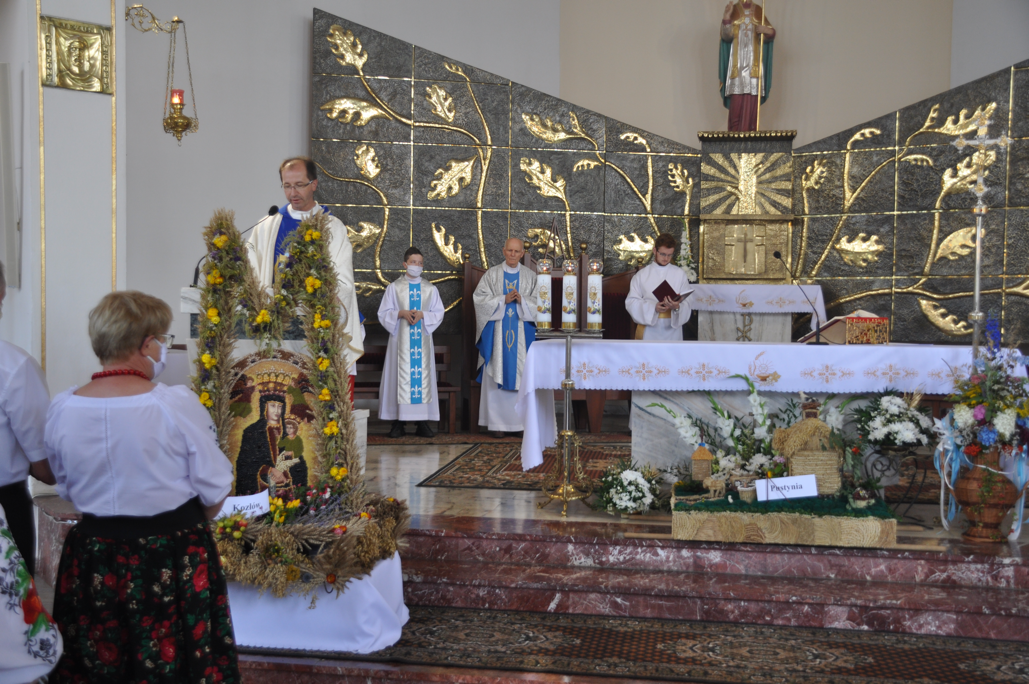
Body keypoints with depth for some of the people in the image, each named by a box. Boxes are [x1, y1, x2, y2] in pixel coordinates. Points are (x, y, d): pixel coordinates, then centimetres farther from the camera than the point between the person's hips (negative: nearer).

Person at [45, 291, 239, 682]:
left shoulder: (61, 409, -7)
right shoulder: (178, 405, -19)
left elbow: (66, 488, 8)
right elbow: (214, 490, -11)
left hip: (92, 560, 4)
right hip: (171, 560, -3)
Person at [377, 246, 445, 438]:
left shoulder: (430, 288, 9)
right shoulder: (394, 287, 5)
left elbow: (438, 313, 7)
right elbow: (383, 313, 3)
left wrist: (422, 314, -11)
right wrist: (401, 313, -14)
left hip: (422, 339, 2)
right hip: (400, 339, -1)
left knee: (423, 376, -1)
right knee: (400, 377, -4)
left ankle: (422, 422, 2)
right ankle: (398, 422, 0)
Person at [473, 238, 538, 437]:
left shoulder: (530, 276, 9)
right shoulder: (492, 274, 5)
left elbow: (538, 303, 5)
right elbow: (480, 298, -2)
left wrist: (521, 300, -13)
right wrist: (503, 299, -12)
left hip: (522, 333, 1)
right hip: (497, 332, -1)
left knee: (521, 376, -1)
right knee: (497, 375, -2)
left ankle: (520, 421, 5)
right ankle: (497, 423, 2)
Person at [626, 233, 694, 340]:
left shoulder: (680, 274, 8)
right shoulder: (642, 275, 6)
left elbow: (686, 303, 3)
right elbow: (631, 302, -1)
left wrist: (677, 307, -20)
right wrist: (653, 307, -16)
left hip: (672, 330, 1)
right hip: (649, 331, -1)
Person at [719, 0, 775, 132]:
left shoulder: (759, 11, 12)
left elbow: (771, 35, 4)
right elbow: (726, 35, -9)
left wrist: (766, 30, -19)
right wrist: (727, 16, -24)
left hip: (754, 65, 2)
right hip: (737, 66, -2)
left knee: (752, 104, -2)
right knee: (736, 103, -9)